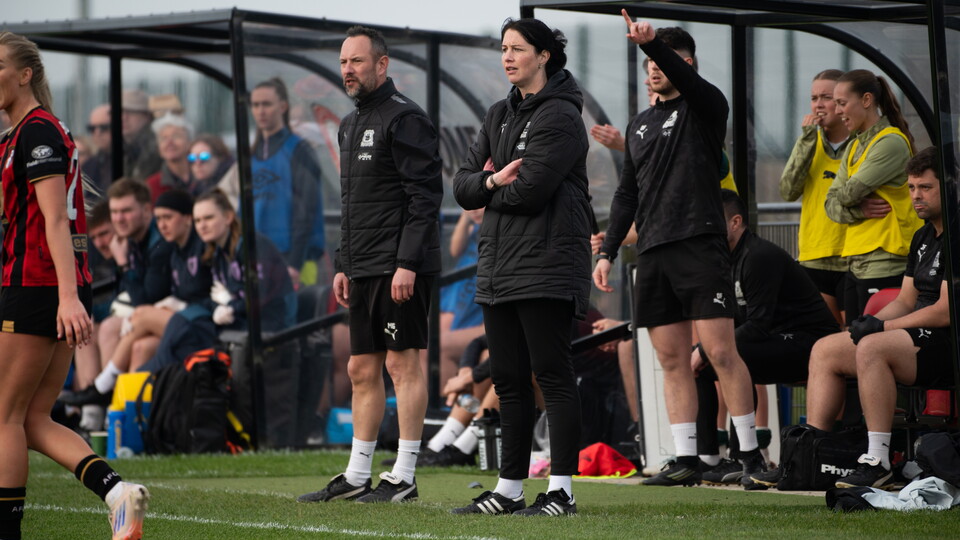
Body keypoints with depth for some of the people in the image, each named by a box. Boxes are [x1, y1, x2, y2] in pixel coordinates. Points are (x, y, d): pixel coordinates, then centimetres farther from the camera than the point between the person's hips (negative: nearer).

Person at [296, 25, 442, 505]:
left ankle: (404, 477, -4)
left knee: (402, 362, -6)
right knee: (362, 369, 10)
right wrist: (343, 264, 19)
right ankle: (356, 477, 15)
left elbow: (425, 195, -16)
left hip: (400, 269, -9)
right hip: (363, 268, 9)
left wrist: (407, 263, -21)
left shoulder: (404, 119, -10)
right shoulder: (351, 125, 19)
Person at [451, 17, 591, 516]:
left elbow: (530, 190, -17)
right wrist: (494, 181, -10)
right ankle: (509, 489, 15)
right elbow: (463, 186, 11)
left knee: (552, 375, -7)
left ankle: (561, 490, -7)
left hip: (545, 267, -8)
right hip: (498, 266, 8)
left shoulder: (561, 117, -8)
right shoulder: (499, 116, 17)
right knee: (509, 381, 10)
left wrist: (489, 191, 1)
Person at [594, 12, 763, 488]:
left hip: (700, 245, -6)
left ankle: (750, 454, -5)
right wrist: (607, 252, 14)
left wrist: (652, 42, -38)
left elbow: (685, 78, -22)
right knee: (672, 359, 3)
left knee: (720, 351, -10)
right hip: (653, 252, 6)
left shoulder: (704, 107, 2)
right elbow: (627, 194, 22)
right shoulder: (640, 125, 20)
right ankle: (686, 460, 4)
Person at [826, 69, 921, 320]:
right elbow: (832, 203, 11)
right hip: (857, 263, 9)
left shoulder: (891, 143, -10)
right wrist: (859, 209, -9)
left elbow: (852, 192, -15)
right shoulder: (854, 148, 17)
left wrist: (843, 197, 7)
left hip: (885, 264, -9)